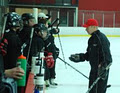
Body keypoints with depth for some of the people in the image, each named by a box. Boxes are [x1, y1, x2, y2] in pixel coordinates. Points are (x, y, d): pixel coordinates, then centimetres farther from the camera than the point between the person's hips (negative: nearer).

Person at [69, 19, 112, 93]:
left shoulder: (101, 38, -19)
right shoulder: (92, 39, 12)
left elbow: (107, 55, -25)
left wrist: (103, 68, -34)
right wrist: (79, 57, 6)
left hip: (101, 71, -10)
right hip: (94, 69, 10)